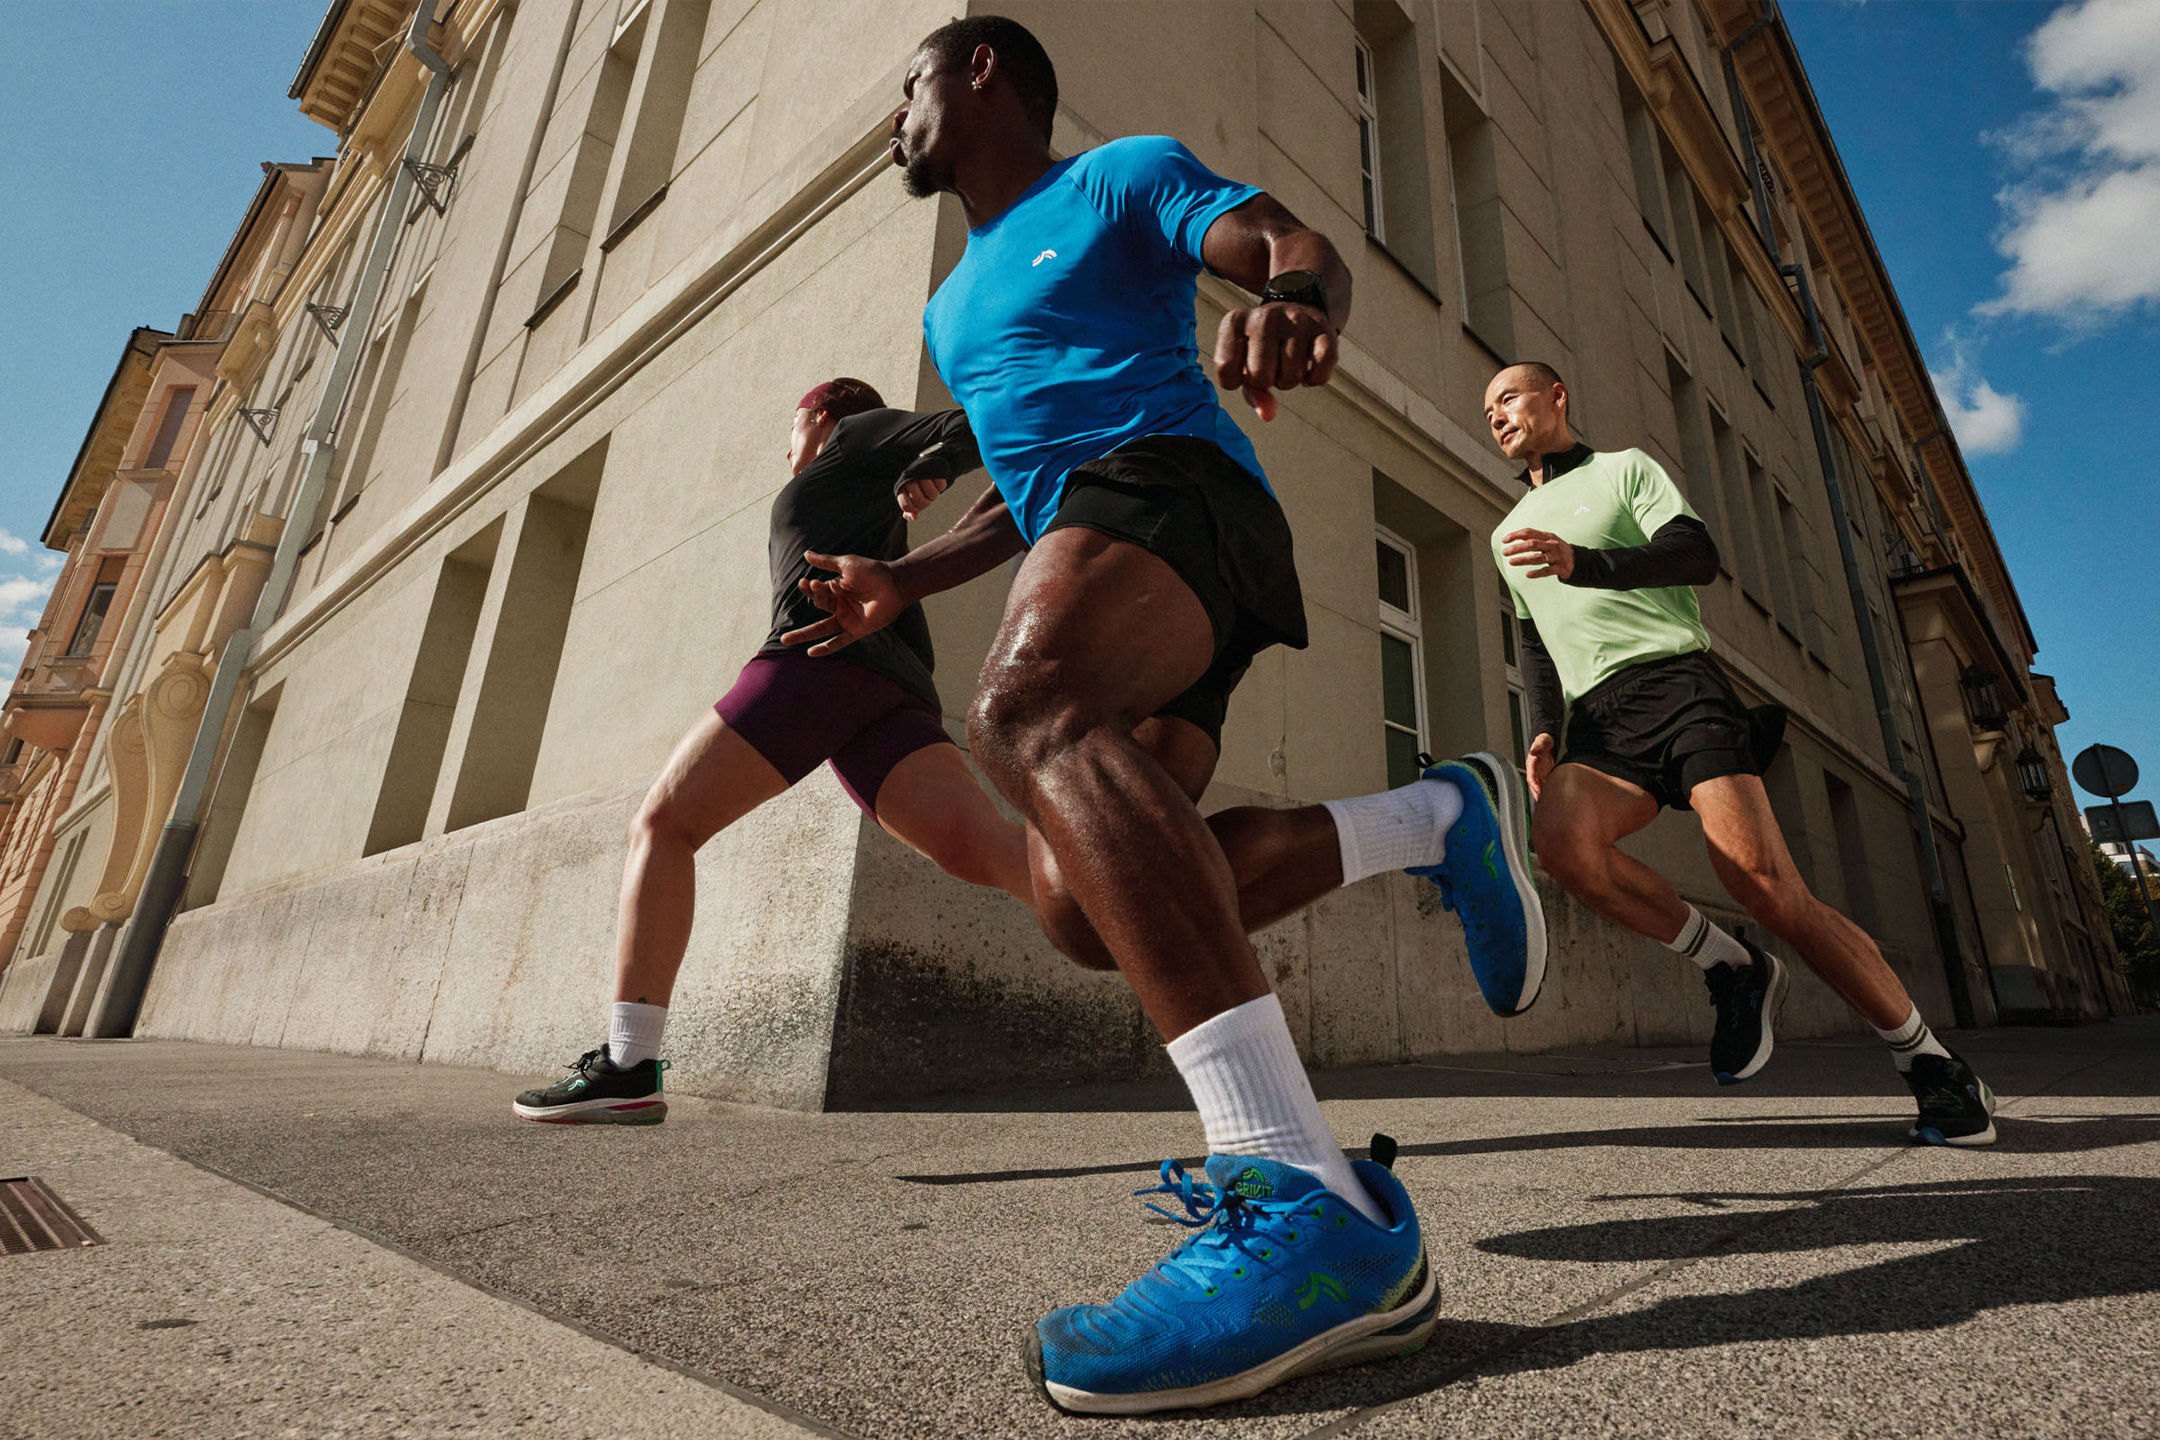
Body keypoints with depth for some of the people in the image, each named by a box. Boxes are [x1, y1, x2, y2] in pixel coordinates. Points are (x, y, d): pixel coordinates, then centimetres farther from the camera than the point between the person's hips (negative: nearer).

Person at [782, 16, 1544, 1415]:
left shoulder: (1121, 177, 18)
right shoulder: (953, 307, 37)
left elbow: (1302, 246, 3)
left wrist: (1294, 298, -22)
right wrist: (902, 580, 23)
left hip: (1171, 477, -7)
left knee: (1029, 710, -37)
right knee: (1085, 907, -14)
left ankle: (1320, 1211, -44)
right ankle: (1440, 814, -3)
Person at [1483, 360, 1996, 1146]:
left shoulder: (1622, 467, 13)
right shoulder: (1509, 534, 27)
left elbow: (1696, 553, -3)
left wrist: (1581, 563, -20)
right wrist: (1544, 729, 10)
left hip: (1673, 682, -4)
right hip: (1597, 724, 4)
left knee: (1766, 886, -17)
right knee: (1558, 835, -29)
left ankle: (1935, 1069, 4)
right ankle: (1730, 966, -8)